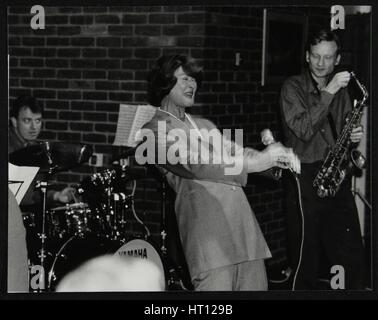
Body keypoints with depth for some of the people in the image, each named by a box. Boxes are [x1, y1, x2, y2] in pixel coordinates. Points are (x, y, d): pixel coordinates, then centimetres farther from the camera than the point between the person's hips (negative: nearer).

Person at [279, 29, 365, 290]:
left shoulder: (341, 90, 15)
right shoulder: (293, 87, -3)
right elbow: (303, 130, -16)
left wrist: (355, 135, -1)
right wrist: (328, 92, -20)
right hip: (305, 179, -5)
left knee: (352, 256, 2)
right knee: (306, 260, -2)